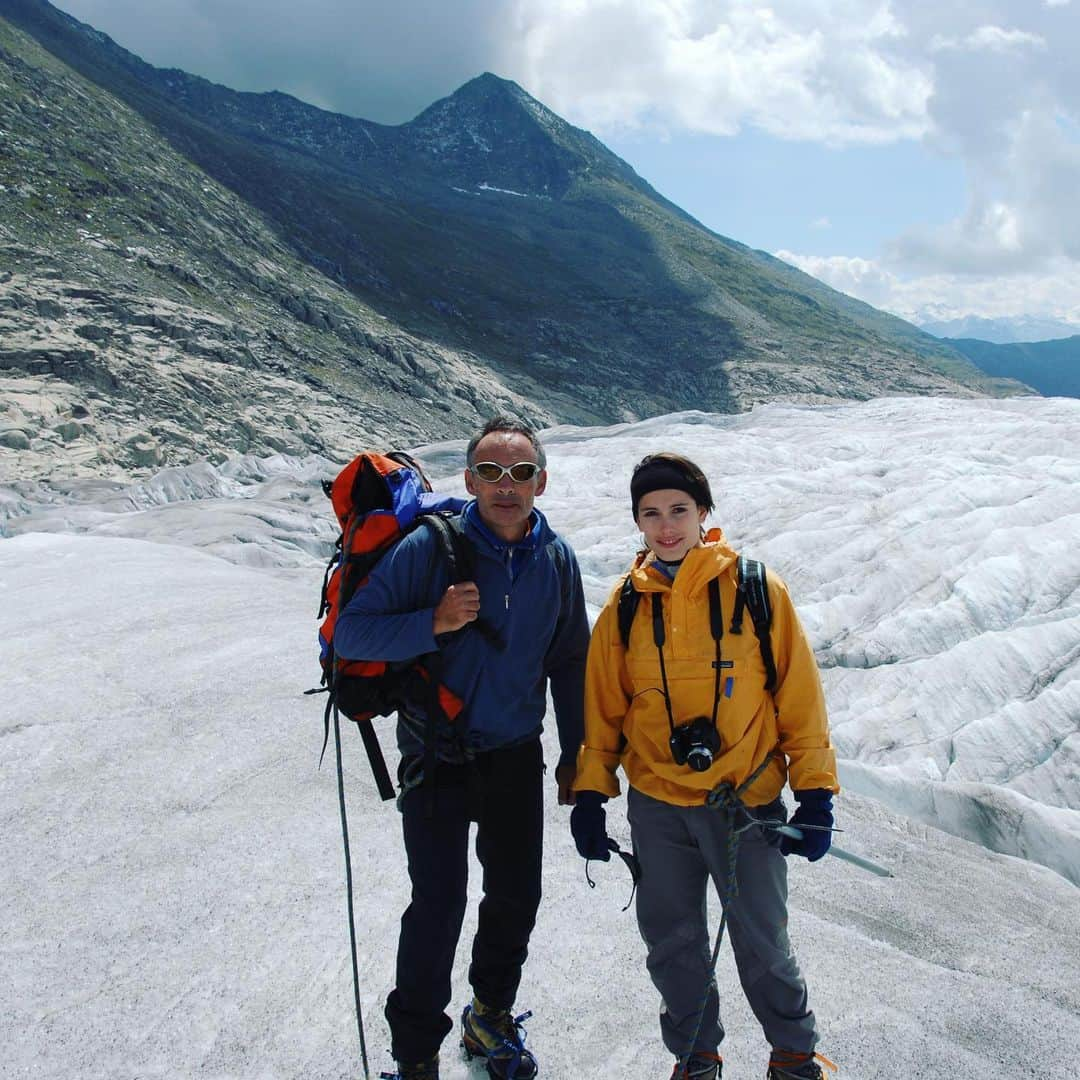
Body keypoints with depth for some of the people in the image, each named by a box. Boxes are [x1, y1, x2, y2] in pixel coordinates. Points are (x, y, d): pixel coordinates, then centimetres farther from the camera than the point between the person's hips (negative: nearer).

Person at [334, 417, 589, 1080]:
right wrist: (434, 622, -30)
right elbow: (352, 633, -16)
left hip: (516, 757, 4)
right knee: (439, 907, -5)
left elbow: (571, 662, 8)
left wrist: (575, 755, 8)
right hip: (438, 756, -4)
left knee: (517, 897, 14)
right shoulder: (431, 546, -16)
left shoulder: (556, 559, -3)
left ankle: (491, 1017, 40)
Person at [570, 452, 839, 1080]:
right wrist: (590, 794, 4)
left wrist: (815, 793, -4)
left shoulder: (755, 590, -7)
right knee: (673, 945, 15)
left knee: (763, 946, 10)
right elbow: (602, 706, 6)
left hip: (747, 803, -2)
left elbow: (799, 694, -4)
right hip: (657, 804, 3)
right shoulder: (625, 606, 0)